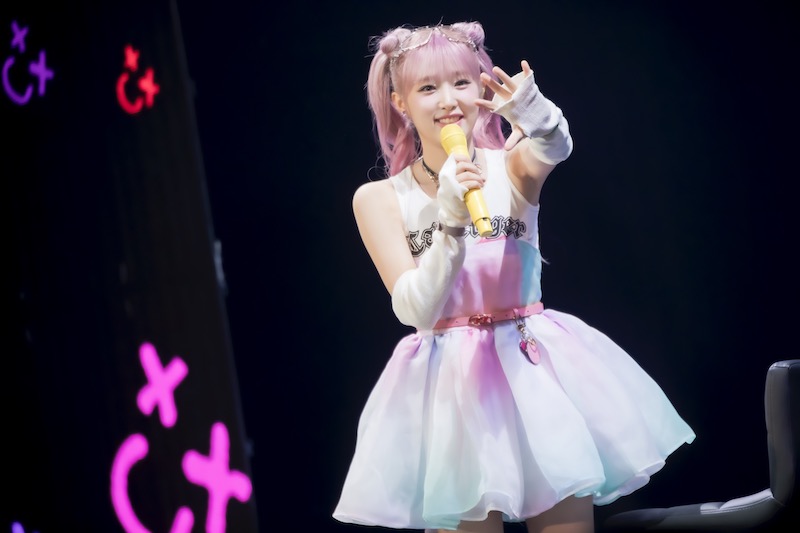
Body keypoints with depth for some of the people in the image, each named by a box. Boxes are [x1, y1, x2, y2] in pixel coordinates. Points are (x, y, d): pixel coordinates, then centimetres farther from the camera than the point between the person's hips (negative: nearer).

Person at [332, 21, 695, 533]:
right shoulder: (379, 199, -1)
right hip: (451, 383, 0)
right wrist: (451, 219, -24)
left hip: (535, 369, 0)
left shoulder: (511, 167, 0)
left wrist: (530, 111, -48)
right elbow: (415, 310, -11)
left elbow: (555, 147, -25)